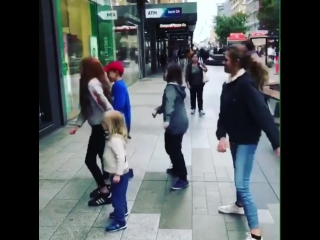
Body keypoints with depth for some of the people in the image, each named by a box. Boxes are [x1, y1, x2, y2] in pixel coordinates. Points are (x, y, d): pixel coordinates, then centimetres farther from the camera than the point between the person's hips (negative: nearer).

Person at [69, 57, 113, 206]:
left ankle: (105, 193, 8)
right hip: (100, 127, 10)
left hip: (100, 127, -10)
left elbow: (107, 105, -28)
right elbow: (86, 108, 11)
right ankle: (103, 186, 34)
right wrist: (78, 125, 4)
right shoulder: (95, 82, 11)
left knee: (90, 160, 0)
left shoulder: (92, 84, -21)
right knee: (102, 156, 19)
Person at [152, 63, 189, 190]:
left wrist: (167, 120, -45)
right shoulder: (177, 87, 13)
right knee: (171, 147, 25)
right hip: (180, 122, 10)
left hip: (175, 124, -10)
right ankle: (176, 169, 41)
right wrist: (157, 110, 14)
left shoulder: (171, 88, -18)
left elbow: (170, 104, -34)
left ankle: (183, 179, 1)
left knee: (174, 150, -5)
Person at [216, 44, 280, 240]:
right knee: (239, 177, 26)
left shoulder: (246, 84, -22)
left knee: (242, 184, -9)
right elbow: (224, 113, 1)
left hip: (247, 139, -9)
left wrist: (276, 142, -32)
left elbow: (263, 113, -28)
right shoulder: (229, 84, 4)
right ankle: (239, 205, 50)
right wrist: (222, 136, -14)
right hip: (235, 137, 9)